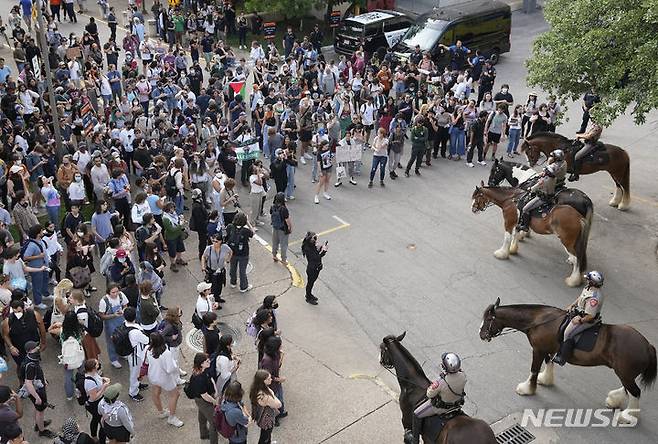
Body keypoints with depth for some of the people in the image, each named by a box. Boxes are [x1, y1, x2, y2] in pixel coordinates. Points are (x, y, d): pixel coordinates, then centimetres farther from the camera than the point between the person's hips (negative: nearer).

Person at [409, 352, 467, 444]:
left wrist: (430, 387, -5)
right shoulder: (463, 376, -26)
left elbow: (430, 394, -22)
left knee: (417, 415, 13)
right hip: (457, 403, 6)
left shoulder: (440, 382, -41)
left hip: (440, 407, -6)